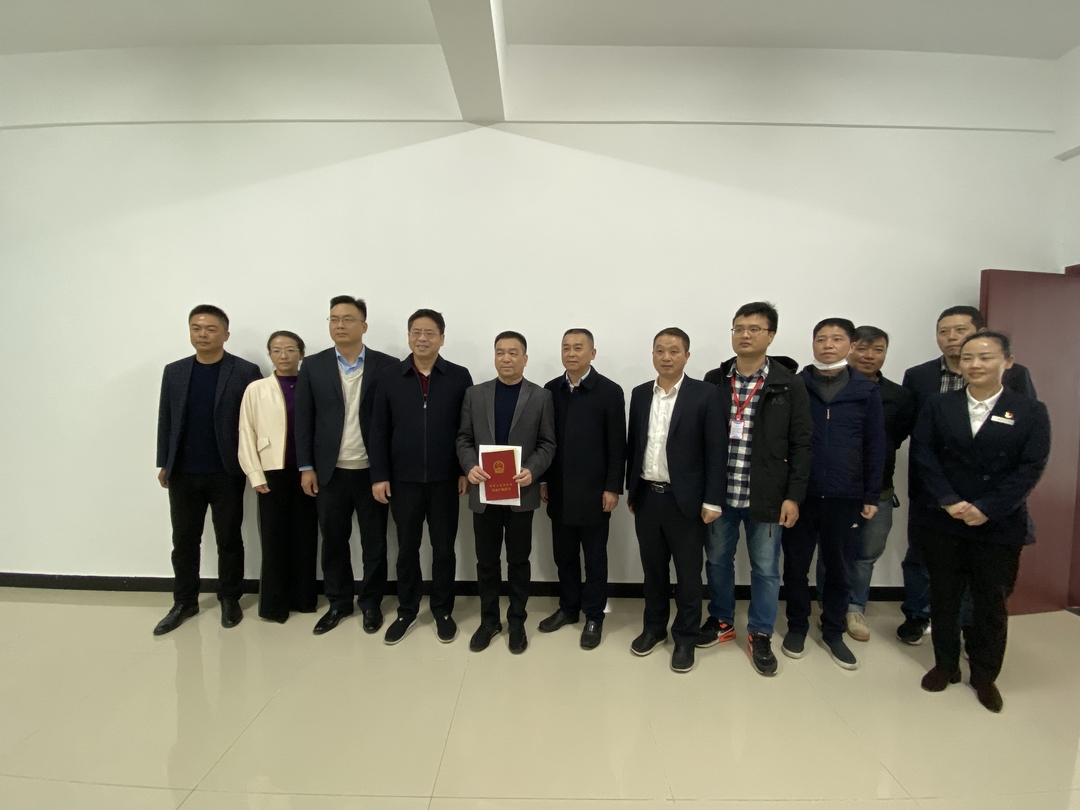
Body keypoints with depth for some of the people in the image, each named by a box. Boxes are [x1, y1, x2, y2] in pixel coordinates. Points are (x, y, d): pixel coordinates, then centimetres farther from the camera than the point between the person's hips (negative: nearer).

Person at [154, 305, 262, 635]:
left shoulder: (246, 372, -5)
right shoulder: (174, 371, 7)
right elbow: (165, 419, 10)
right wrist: (163, 463, 8)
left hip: (226, 473, -3)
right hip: (183, 473, 4)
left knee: (228, 540, 8)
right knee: (184, 541, 12)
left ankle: (230, 600, 23)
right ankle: (184, 602, 28)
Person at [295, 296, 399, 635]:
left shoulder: (387, 366, -2)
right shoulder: (313, 366, 4)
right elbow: (303, 419, 3)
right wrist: (306, 467, -1)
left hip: (373, 471, -1)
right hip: (330, 472, 2)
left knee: (374, 543, 9)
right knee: (333, 542, 13)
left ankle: (371, 603, 27)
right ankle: (338, 603, 30)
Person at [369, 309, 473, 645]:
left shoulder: (459, 377, -2)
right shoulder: (390, 377, 1)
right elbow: (379, 430, 1)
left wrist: (467, 471, -3)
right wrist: (379, 475, -3)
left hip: (445, 480, -1)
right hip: (403, 480, 1)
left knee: (444, 549, 11)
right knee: (407, 548, 13)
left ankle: (443, 610, 27)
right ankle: (406, 610, 30)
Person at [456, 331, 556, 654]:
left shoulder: (541, 397, 0)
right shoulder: (475, 394, 5)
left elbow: (547, 444, -2)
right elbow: (464, 439, 4)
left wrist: (532, 471, -19)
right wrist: (470, 466, -14)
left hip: (521, 492, -1)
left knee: (518, 561, 11)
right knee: (486, 561, 12)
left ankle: (517, 622, 27)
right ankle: (489, 620, 29)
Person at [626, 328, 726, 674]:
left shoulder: (706, 394, -7)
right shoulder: (640, 394, 6)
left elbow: (716, 450, -9)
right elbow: (632, 445, 10)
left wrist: (712, 500, -11)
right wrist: (630, 490, 10)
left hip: (685, 499, -4)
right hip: (647, 496, 4)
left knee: (688, 573, 9)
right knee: (653, 568, 16)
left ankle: (685, 637, 26)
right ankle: (654, 627, 34)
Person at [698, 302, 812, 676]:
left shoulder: (789, 384, -4)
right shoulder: (713, 380, 2)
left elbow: (801, 444, -3)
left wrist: (793, 496, -8)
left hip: (766, 496, -2)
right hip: (718, 493, 2)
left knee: (765, 568, 10)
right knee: (717, 561, 16)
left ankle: (760, 635, 29)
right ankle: (721, 621, 37)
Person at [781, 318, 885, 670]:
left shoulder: (867, 391, 2)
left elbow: (875, 446, 4)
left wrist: (871, 496, 2)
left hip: (846, 497, 1)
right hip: (799, 494, 0)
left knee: (839, 568, 13)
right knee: (796, 565, 10)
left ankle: (833, 632, 30)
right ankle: (797, 627, 29)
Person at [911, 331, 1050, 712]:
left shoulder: (1030, 411, -1)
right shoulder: (937, 407, 2)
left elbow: (1031, 468, -8)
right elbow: (923, 455, -5)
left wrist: (986, 509, -17)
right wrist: (949, 502, -16)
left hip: (1000, 526, -1)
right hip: (943, 523, 1)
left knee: (992, 602, 11)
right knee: (943, 597, 12)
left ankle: (984, 675, 29)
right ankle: (945, 665, 29)